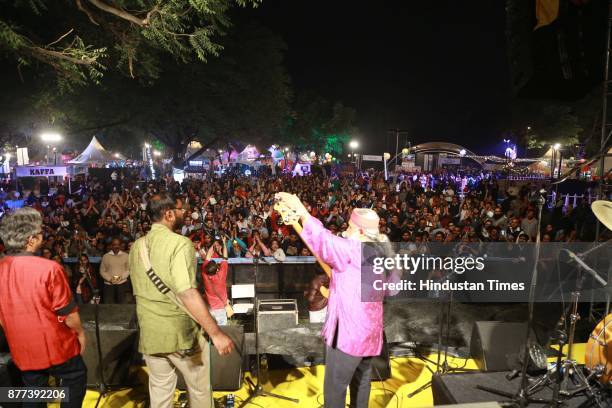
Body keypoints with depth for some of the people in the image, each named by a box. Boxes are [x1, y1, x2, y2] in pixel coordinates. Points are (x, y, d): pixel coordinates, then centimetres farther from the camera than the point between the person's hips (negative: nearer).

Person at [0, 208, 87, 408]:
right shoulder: (48, 268, -25)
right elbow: (67, 311, -17)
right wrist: (80, 332, 0)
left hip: (22, 349, 6)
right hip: (55, 346, -6)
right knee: (76, 378, 18)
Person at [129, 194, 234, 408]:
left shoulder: (137, 246, 4)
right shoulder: (179, 243, -20)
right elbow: (187, 293, -29)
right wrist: (216, 332, -28)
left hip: (150, 334, 6)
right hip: (181, 332, -6)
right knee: (200, 391, 16)